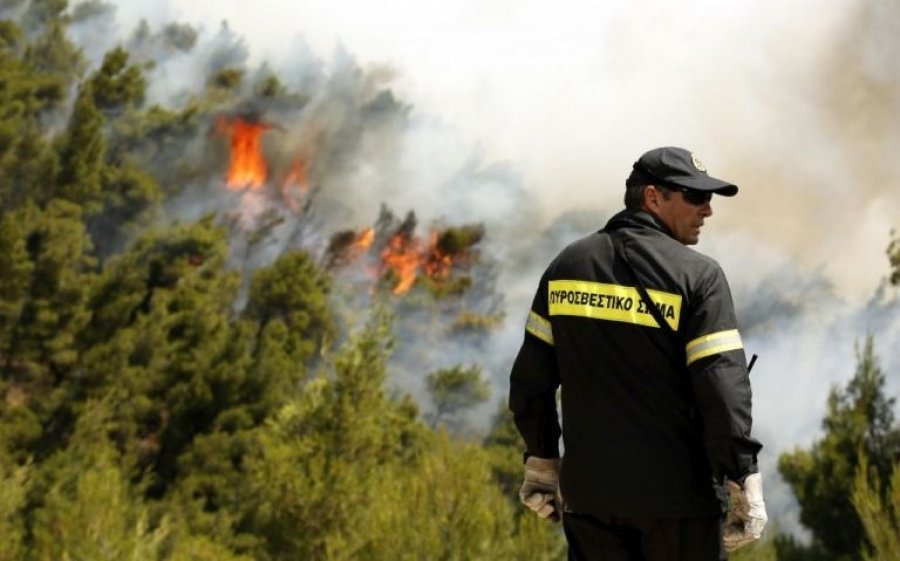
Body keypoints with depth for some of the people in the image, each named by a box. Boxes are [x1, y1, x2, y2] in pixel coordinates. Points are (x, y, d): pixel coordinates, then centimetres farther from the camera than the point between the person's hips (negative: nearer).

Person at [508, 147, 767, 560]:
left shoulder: (567, 266, 8)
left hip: (589, 492, 5)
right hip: (676, 496, -5)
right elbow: (724, 387, -15)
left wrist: (541, 461, 19)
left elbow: (531, 378, 10)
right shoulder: (698, 276, -8)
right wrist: (743, 482, -11)